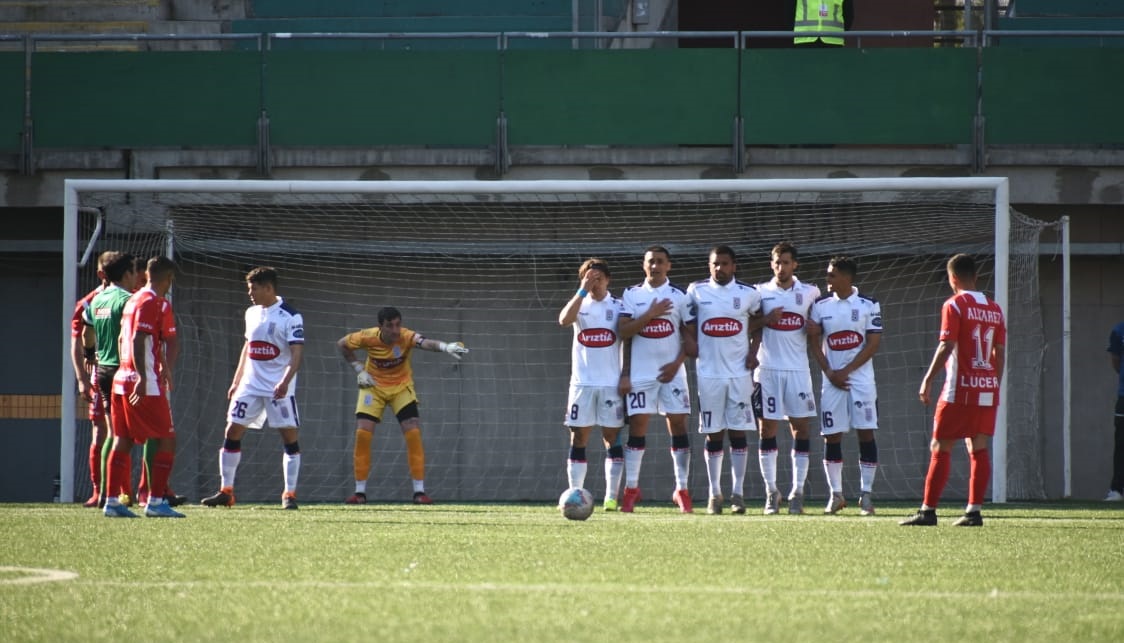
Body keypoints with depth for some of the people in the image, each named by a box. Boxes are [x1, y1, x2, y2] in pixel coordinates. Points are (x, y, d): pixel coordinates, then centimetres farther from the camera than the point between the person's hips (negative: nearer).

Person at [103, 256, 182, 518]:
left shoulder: (133, 300, 16)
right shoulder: (155, 303, -10)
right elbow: (138, 340, -20)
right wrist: (142, 378, -24)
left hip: (122, 379, 9)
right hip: (148, 385, -9)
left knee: (122, 440, 8)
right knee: (167, 440, -2)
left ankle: (112, 501, 5)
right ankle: (155, 501, -6)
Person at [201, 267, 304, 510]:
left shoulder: (290, 317, -9)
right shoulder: (252, 313, 11)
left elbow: (297, 353, -16)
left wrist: (285, 381, -29)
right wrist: (236, 382, 19)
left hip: (279, 388, -6)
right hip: (251, 385, 6)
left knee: (289, 435, -6)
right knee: (232, 432, 0)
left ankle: (290, 494, 1)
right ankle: (226, 491, 6)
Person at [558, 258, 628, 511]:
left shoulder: (618, 307, 5)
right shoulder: (580, 304, 6)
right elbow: (564, 319, -16)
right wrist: (583, 291, -20)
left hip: (611, 383, -1)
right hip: (582, 383, 1)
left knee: (612, 439, -1)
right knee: (578, 439, -1)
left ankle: (611, 497, 0)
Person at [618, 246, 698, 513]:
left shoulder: (679, 296, 4)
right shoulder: (632, 295, 5)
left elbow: (689, 335, 3)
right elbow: (624, 331, -4)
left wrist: (677, 363, -8)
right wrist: (650, 314, -14)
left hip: (670, 371, 0)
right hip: (640, 373, 0)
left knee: (678, 425, -2)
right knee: (637, 426, -2)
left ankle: (682, 489, 2)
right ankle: (631, 488, 4)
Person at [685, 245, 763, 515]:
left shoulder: (748, 294, 2)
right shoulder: (697, 291, 3)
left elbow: (759, 323, 14)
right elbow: (689, 329, 12)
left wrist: (753, 351, 1)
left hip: (740, 372, 0)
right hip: (709, 372, 0)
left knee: (738, 431, -1)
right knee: (713, 434, 2)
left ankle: (738, 493, 2)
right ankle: (714, 494, 8)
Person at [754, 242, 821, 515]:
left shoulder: (809, 293, 8)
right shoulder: (760, 292, 5)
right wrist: (765, 320, -11)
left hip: (798, 369, 1)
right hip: (768, 368, -1)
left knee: (801, 428, -2)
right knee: (767, 429, -1)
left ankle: (797, 491, 2)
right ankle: (771, 490, 5)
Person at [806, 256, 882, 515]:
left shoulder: (868, 305, -3)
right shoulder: (821, 305, 5)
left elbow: (873, 344, -5)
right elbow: (814, 341, 7)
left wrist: (846, 371, -11)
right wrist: (829, 372, -5)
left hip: (861, 378, -3)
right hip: (832, 378, 3)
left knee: (866, 433, -6)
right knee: (832, 437, 1)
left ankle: (866, 494, -1)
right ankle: (835, 494, 10)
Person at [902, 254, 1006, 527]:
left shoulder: (955, 305, -7)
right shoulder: (994, 309, 12)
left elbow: (946, 347, -14)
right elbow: (999, 353, 13)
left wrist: (927, 381, -11)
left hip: (959, 389, -6)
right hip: (988, 390, 6)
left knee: (940, 448, -3)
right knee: (978, 448, 7)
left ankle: (928, 510, -5)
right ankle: (974, 511, 1)